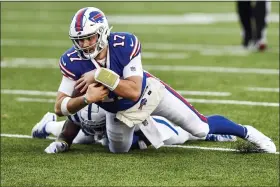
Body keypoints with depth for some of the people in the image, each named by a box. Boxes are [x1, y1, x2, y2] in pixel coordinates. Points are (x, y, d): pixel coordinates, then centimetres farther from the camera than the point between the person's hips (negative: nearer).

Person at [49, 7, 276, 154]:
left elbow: (134, 91, -37)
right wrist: (86, 99, -44)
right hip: (119, 111, 2)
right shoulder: (74, 61, -28)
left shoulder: (125, 45, -35)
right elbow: (60, 107, -25)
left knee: (201, 128, 3)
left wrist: (101, 76, -45)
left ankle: (246, 132, 28)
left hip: (148, 93, -2)